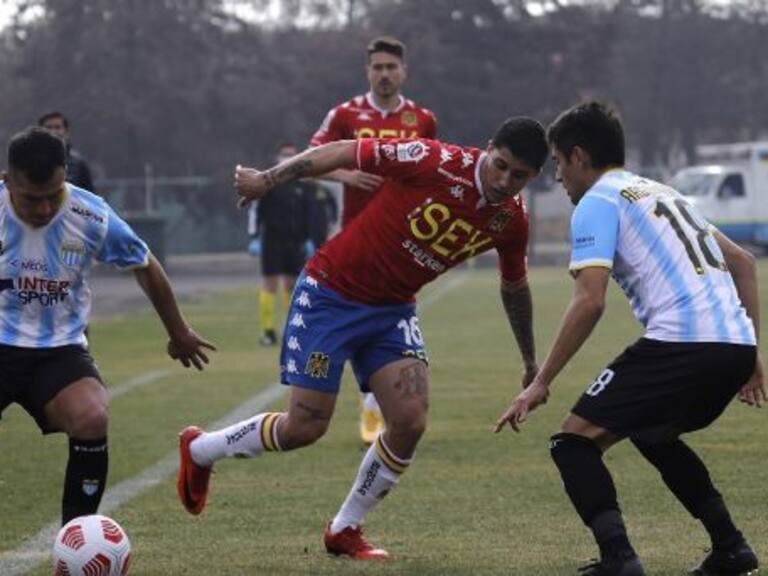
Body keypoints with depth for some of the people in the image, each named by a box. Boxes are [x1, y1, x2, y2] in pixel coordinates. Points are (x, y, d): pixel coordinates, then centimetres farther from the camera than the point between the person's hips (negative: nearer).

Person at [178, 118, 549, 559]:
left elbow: (514, 286, 15)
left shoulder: (511, 221, -5)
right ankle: (199, 449, 24)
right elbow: (346, 152, -16)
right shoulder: (436, 161, -24)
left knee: (411, 421, -12)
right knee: (306, 427, -5)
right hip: (331, 294, -5)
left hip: (393, 309, 5)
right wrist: (268, 180, -17)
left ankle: (345, 530, 10)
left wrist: (530, 361, 24)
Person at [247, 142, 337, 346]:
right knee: (270, 283, -6)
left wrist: (310, 240, 6)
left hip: (296, 242, 3)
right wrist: (254, 238, -9)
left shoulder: (304, 186, 7)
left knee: (292, 284, 7)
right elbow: (254, 211, -4)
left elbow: (310, 214, 12)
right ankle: (268, 331, -5)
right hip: (272, 241, -3)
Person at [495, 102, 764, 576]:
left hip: (681, 342, -8)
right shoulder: (661, 192, 28)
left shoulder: (598, 202, 2)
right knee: (653, 434, 32)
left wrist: (541, 383, -6)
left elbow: (589, 303, -10)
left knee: (575, 441, 0)